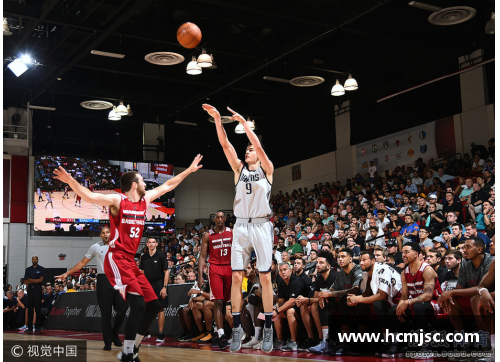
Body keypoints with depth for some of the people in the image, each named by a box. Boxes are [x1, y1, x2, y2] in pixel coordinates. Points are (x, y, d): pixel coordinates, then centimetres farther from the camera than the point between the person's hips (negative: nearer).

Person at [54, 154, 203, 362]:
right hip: (117, 259, -9)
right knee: (138, 304, -20)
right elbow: (89, 196, -21)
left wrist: (189, 170, 28)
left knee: (154, 305, 8)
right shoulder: (117, 201, -8)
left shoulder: (145, 199, 12)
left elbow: (168, 186, 24)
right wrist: (70, 181, -37)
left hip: (131, 261, 9)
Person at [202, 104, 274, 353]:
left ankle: (268, 328, 8)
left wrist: (243, 122, -16)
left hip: (261, 226, -3)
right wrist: (217, 119, -9)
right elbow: (225, 145, 1)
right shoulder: (239, 169, 11)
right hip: (241, 227, 3)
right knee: (236, 277, -1)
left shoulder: (266, 169, 5)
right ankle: (237, 327, 7)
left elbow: (259, 146, -12)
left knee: (265, 277, -1)